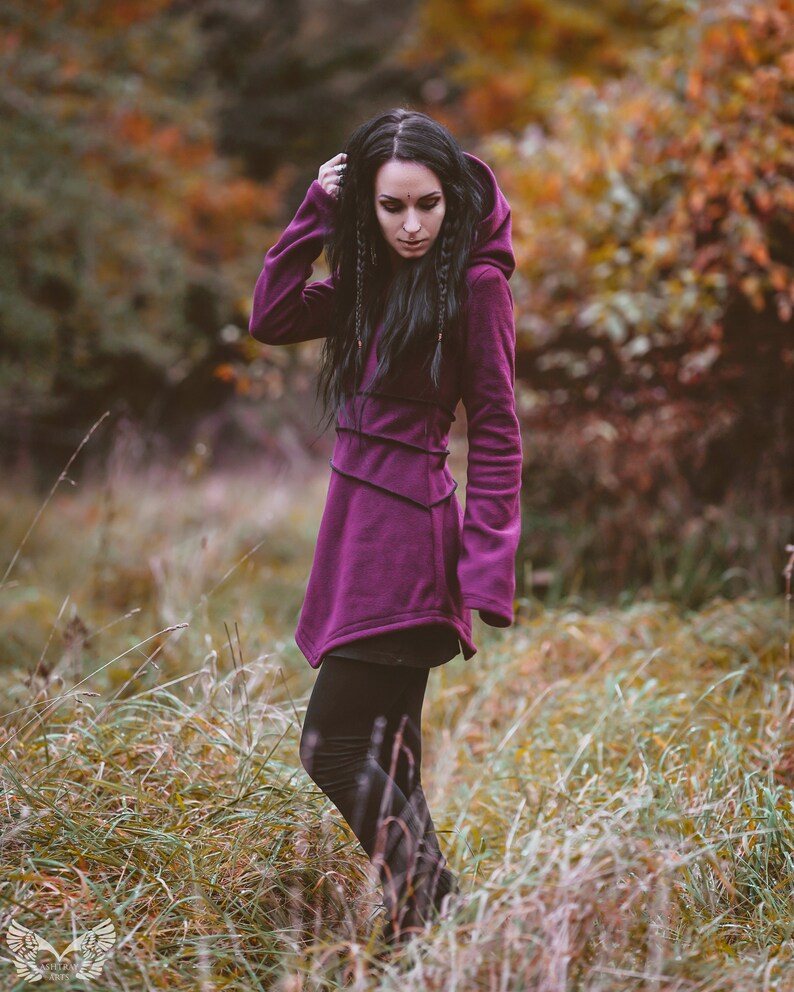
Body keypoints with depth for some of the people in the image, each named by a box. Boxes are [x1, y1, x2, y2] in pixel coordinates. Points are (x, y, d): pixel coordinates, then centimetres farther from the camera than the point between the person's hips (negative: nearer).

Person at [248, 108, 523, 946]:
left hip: (408, 532, -8)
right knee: (380, 752, 13)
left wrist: (485, 575, -15)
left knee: (333, 747, -9)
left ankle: (428, 916, -1)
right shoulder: (370, 278, 11)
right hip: (360, 528, 8)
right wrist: (315, 215, 0)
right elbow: (270, 320, 7)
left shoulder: (474, 284, -10)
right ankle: (431, 911, 23)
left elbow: (495, 436, -10)